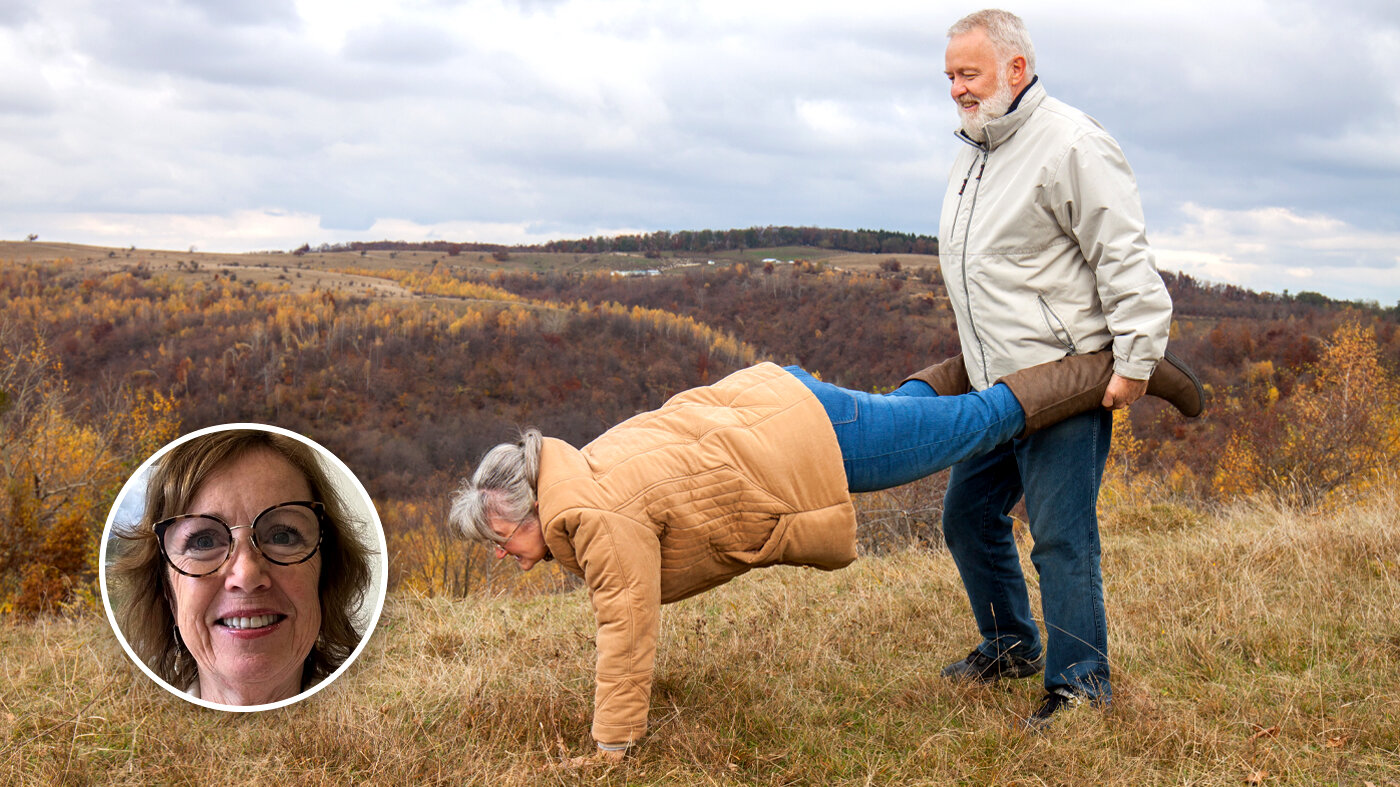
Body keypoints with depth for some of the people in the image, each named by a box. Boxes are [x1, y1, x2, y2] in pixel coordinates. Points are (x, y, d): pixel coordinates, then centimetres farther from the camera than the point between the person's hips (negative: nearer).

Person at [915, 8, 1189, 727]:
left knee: (1060, 535, -7)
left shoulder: (1069, 144, -13)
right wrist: (964, 363, 25)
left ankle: (1079, 683, 7)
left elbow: (1124, 260, -16)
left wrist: (1136, 359, -18)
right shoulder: (974, 150, 15)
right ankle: (1012, 645, 34)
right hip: (995, 386, 9)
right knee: (969, 514, 15)